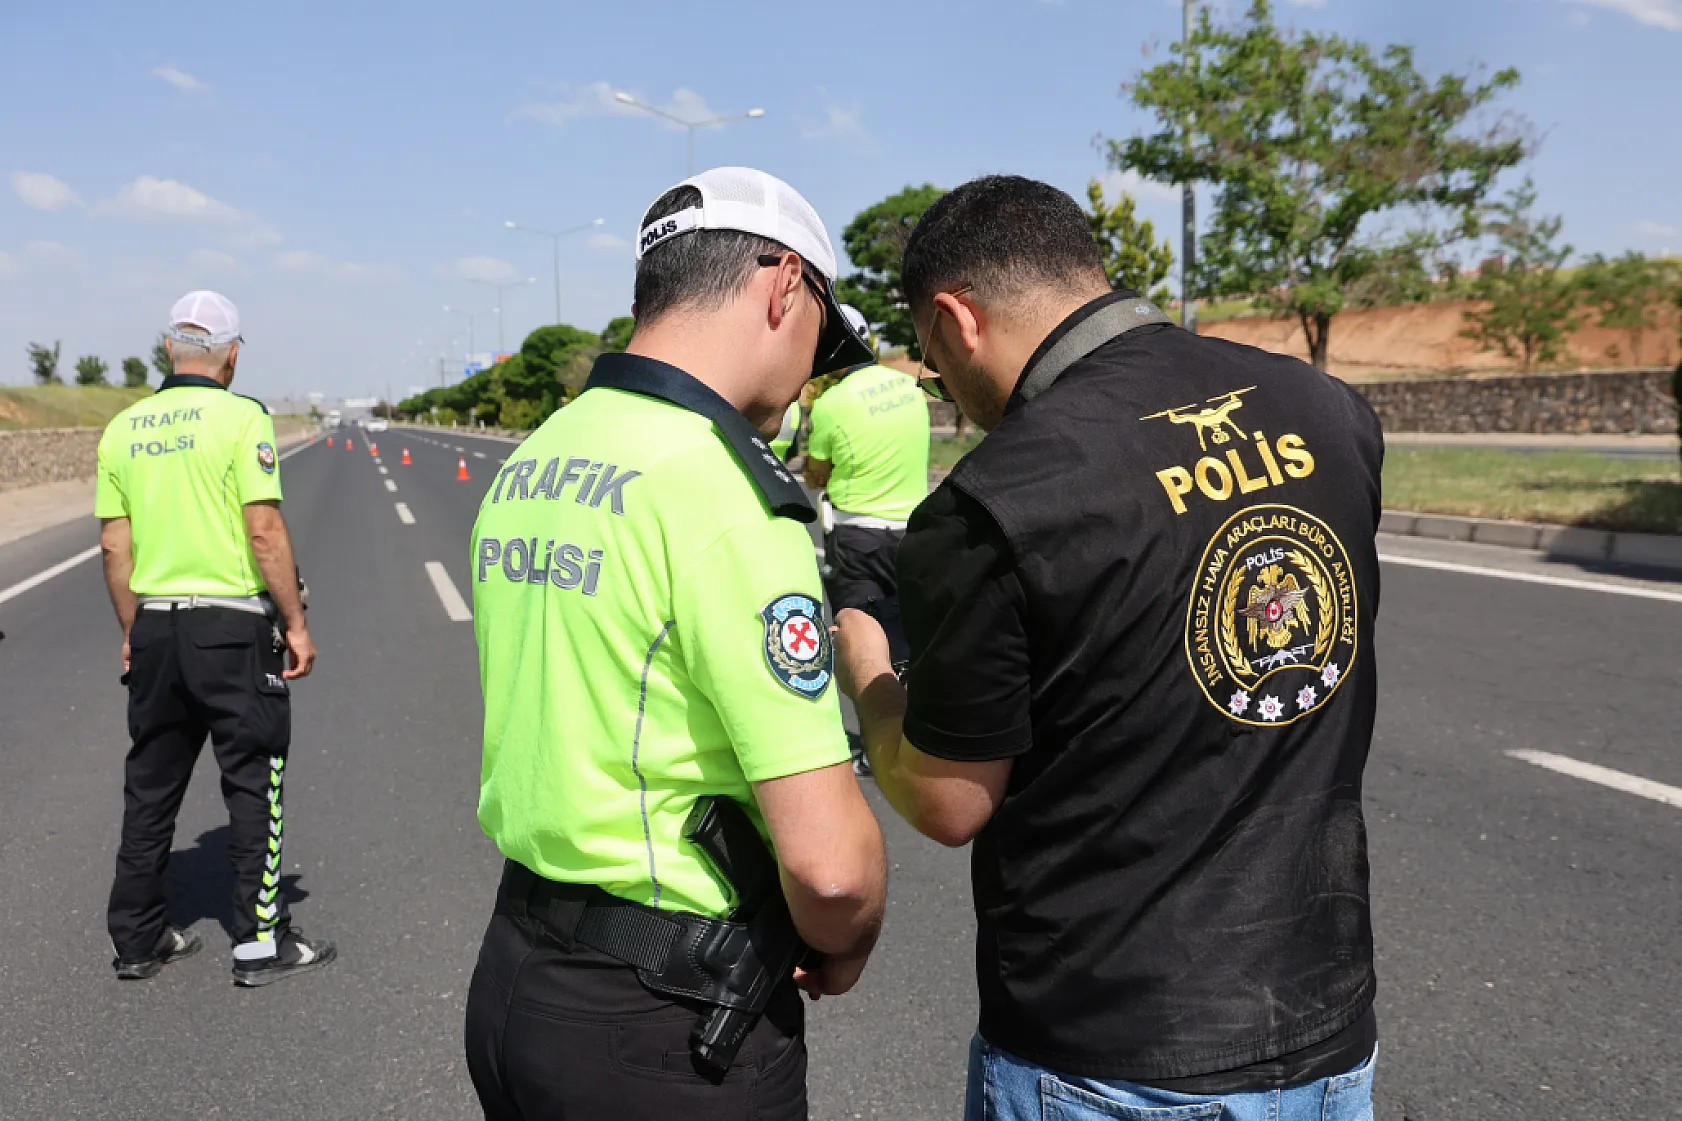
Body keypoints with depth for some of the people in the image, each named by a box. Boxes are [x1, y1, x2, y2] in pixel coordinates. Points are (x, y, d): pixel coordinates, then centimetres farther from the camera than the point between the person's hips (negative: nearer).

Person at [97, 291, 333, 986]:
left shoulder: (123, 428, 7)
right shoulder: (241, 417, -9)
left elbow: (113, 545, 9)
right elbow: (264, 531, -15)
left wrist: (133, 632, 18)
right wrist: (296, 625, -8)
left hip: (155, 624, 6)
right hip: (233, 624, -5)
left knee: (151, 784, 14)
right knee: (254, 780, 4)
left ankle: (136, 939, 24)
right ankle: (259, 942, 10)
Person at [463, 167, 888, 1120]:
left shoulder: (528, 466, 4)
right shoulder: (730, 495, -22)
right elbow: (827, 859, -25)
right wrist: (843, 953, -3)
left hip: (514, 976, 8)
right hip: (667, 1035, -8)